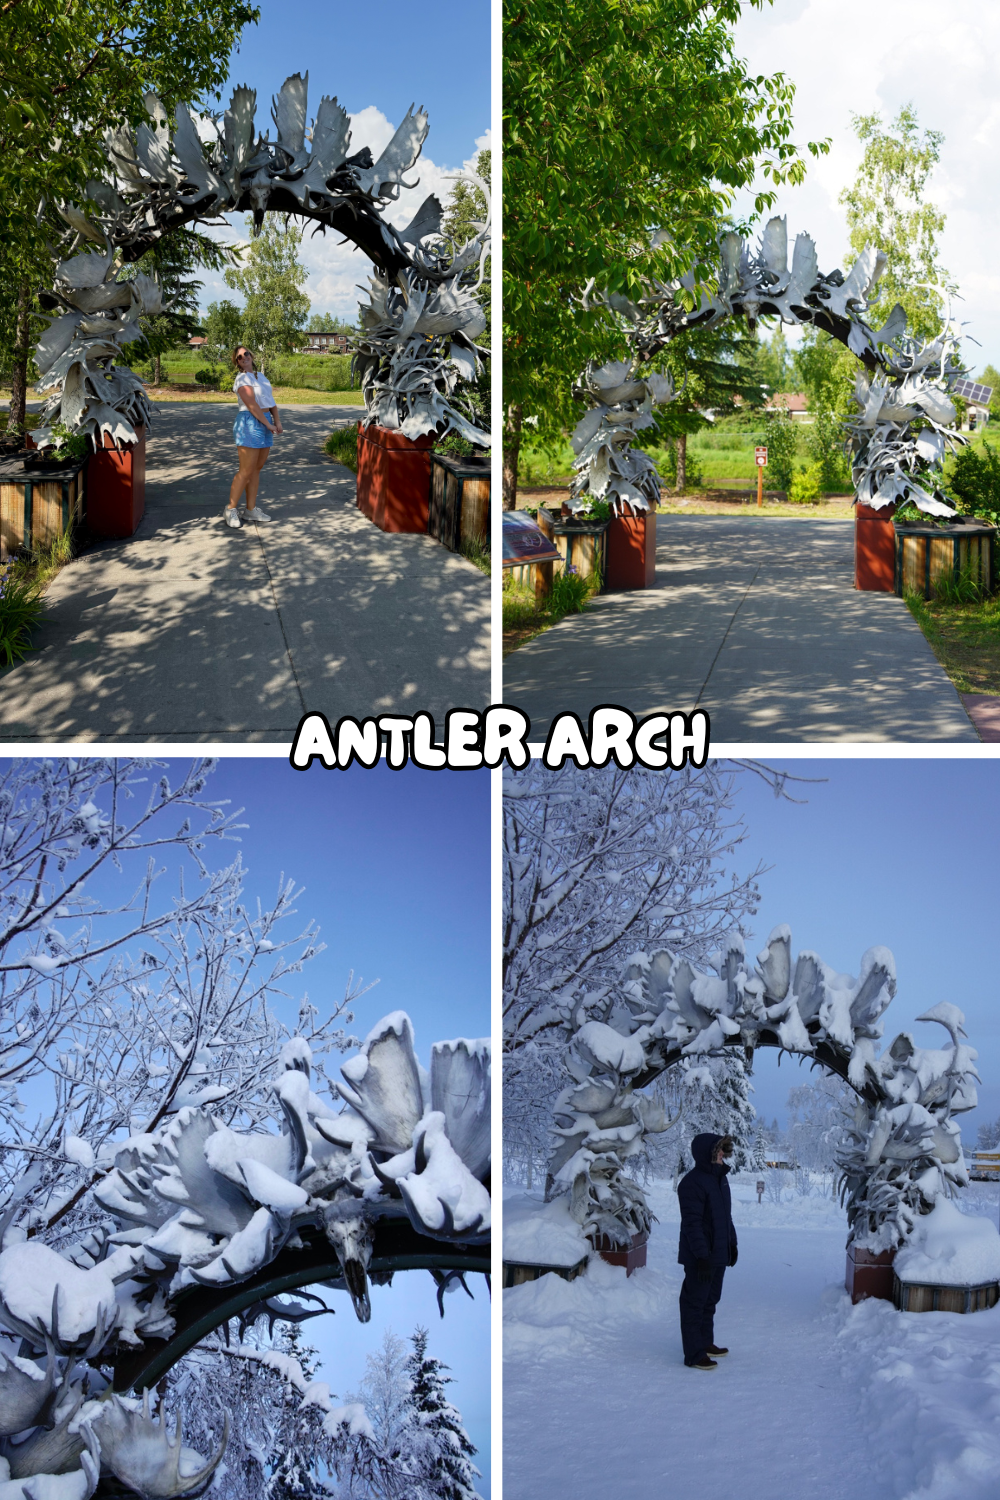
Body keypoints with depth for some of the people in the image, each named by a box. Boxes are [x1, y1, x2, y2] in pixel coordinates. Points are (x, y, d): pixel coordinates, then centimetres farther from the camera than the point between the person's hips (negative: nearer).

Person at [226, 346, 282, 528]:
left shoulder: (261, 376, 16)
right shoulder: (242, 379, -10)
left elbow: (270, 401, 13)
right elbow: (252, 405, -16)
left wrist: (277, 421, -1)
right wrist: (268, 424, -15)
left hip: (265, 424, 8)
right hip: (249, 424, -8)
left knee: (257, 469, 10)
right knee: (246, 471, -8)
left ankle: (251, 510, 15)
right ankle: (231, 509, 1)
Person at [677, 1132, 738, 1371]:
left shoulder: (719, 1178, 11)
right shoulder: (692, 1182, -19)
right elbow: (692, 1223, -23)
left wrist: (732, 1243, 20)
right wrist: (702, 1256, -25)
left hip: (718, 1255, 9)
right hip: (700, 1258, -9)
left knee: (710, 1301, 19)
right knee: (695, 1304, -1)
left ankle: (706, 1343, 31)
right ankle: (694, 1354, 4)